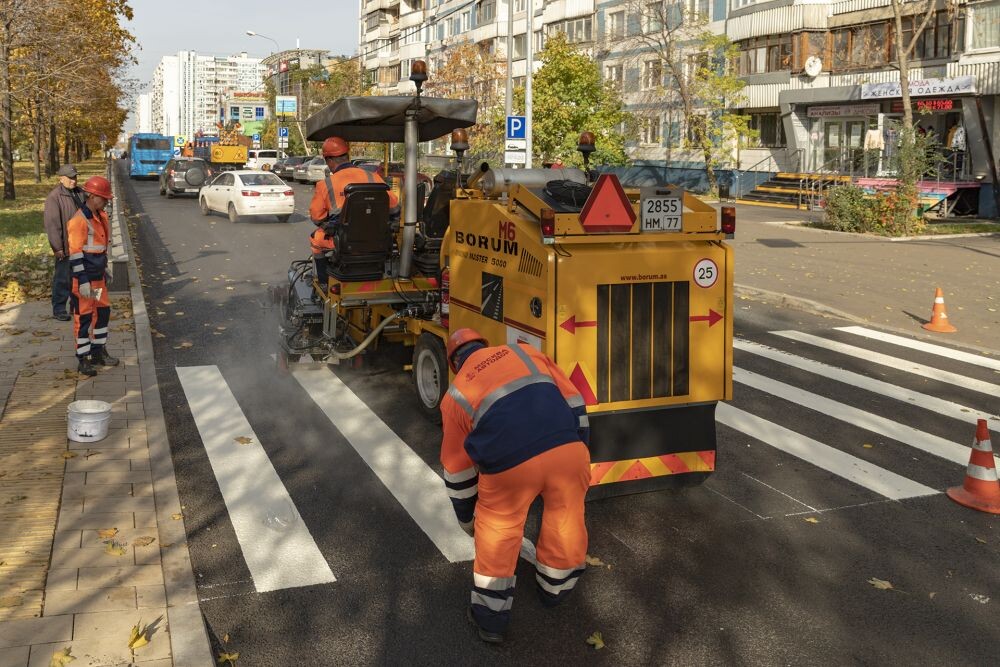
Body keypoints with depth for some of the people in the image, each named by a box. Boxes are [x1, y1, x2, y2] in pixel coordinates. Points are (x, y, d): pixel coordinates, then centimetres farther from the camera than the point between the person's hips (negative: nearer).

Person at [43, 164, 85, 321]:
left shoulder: (80, 193, 8)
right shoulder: (54, 197, -14)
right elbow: (52, 224, -17)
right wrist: (57, 247, -19)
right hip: (66, 246, -7)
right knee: (62, 278, 0)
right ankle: (58, 309, 8)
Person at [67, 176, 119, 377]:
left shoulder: (101, 217, 9)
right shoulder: (79, 221, -18)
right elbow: (75, 254, -20)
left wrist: (105, 269, 23)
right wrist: (83, 282, -22)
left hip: (98, 277, 9)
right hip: (84, 280, -9)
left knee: (103, 312, 16)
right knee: (83, 318, -1)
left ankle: (99, 352, 30)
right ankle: (83, 360, 8)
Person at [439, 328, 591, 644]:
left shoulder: (454, 394, 22)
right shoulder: (524, 352, 25)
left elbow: (457, 469, 26)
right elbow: (572, 400, 19)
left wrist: (467, 518, 38)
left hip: (509, 463, -2)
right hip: (567, 448, 2)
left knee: (497, 532, 20)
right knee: (565, 522, 25)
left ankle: (491, 619, 32)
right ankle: (555, 589, 48)